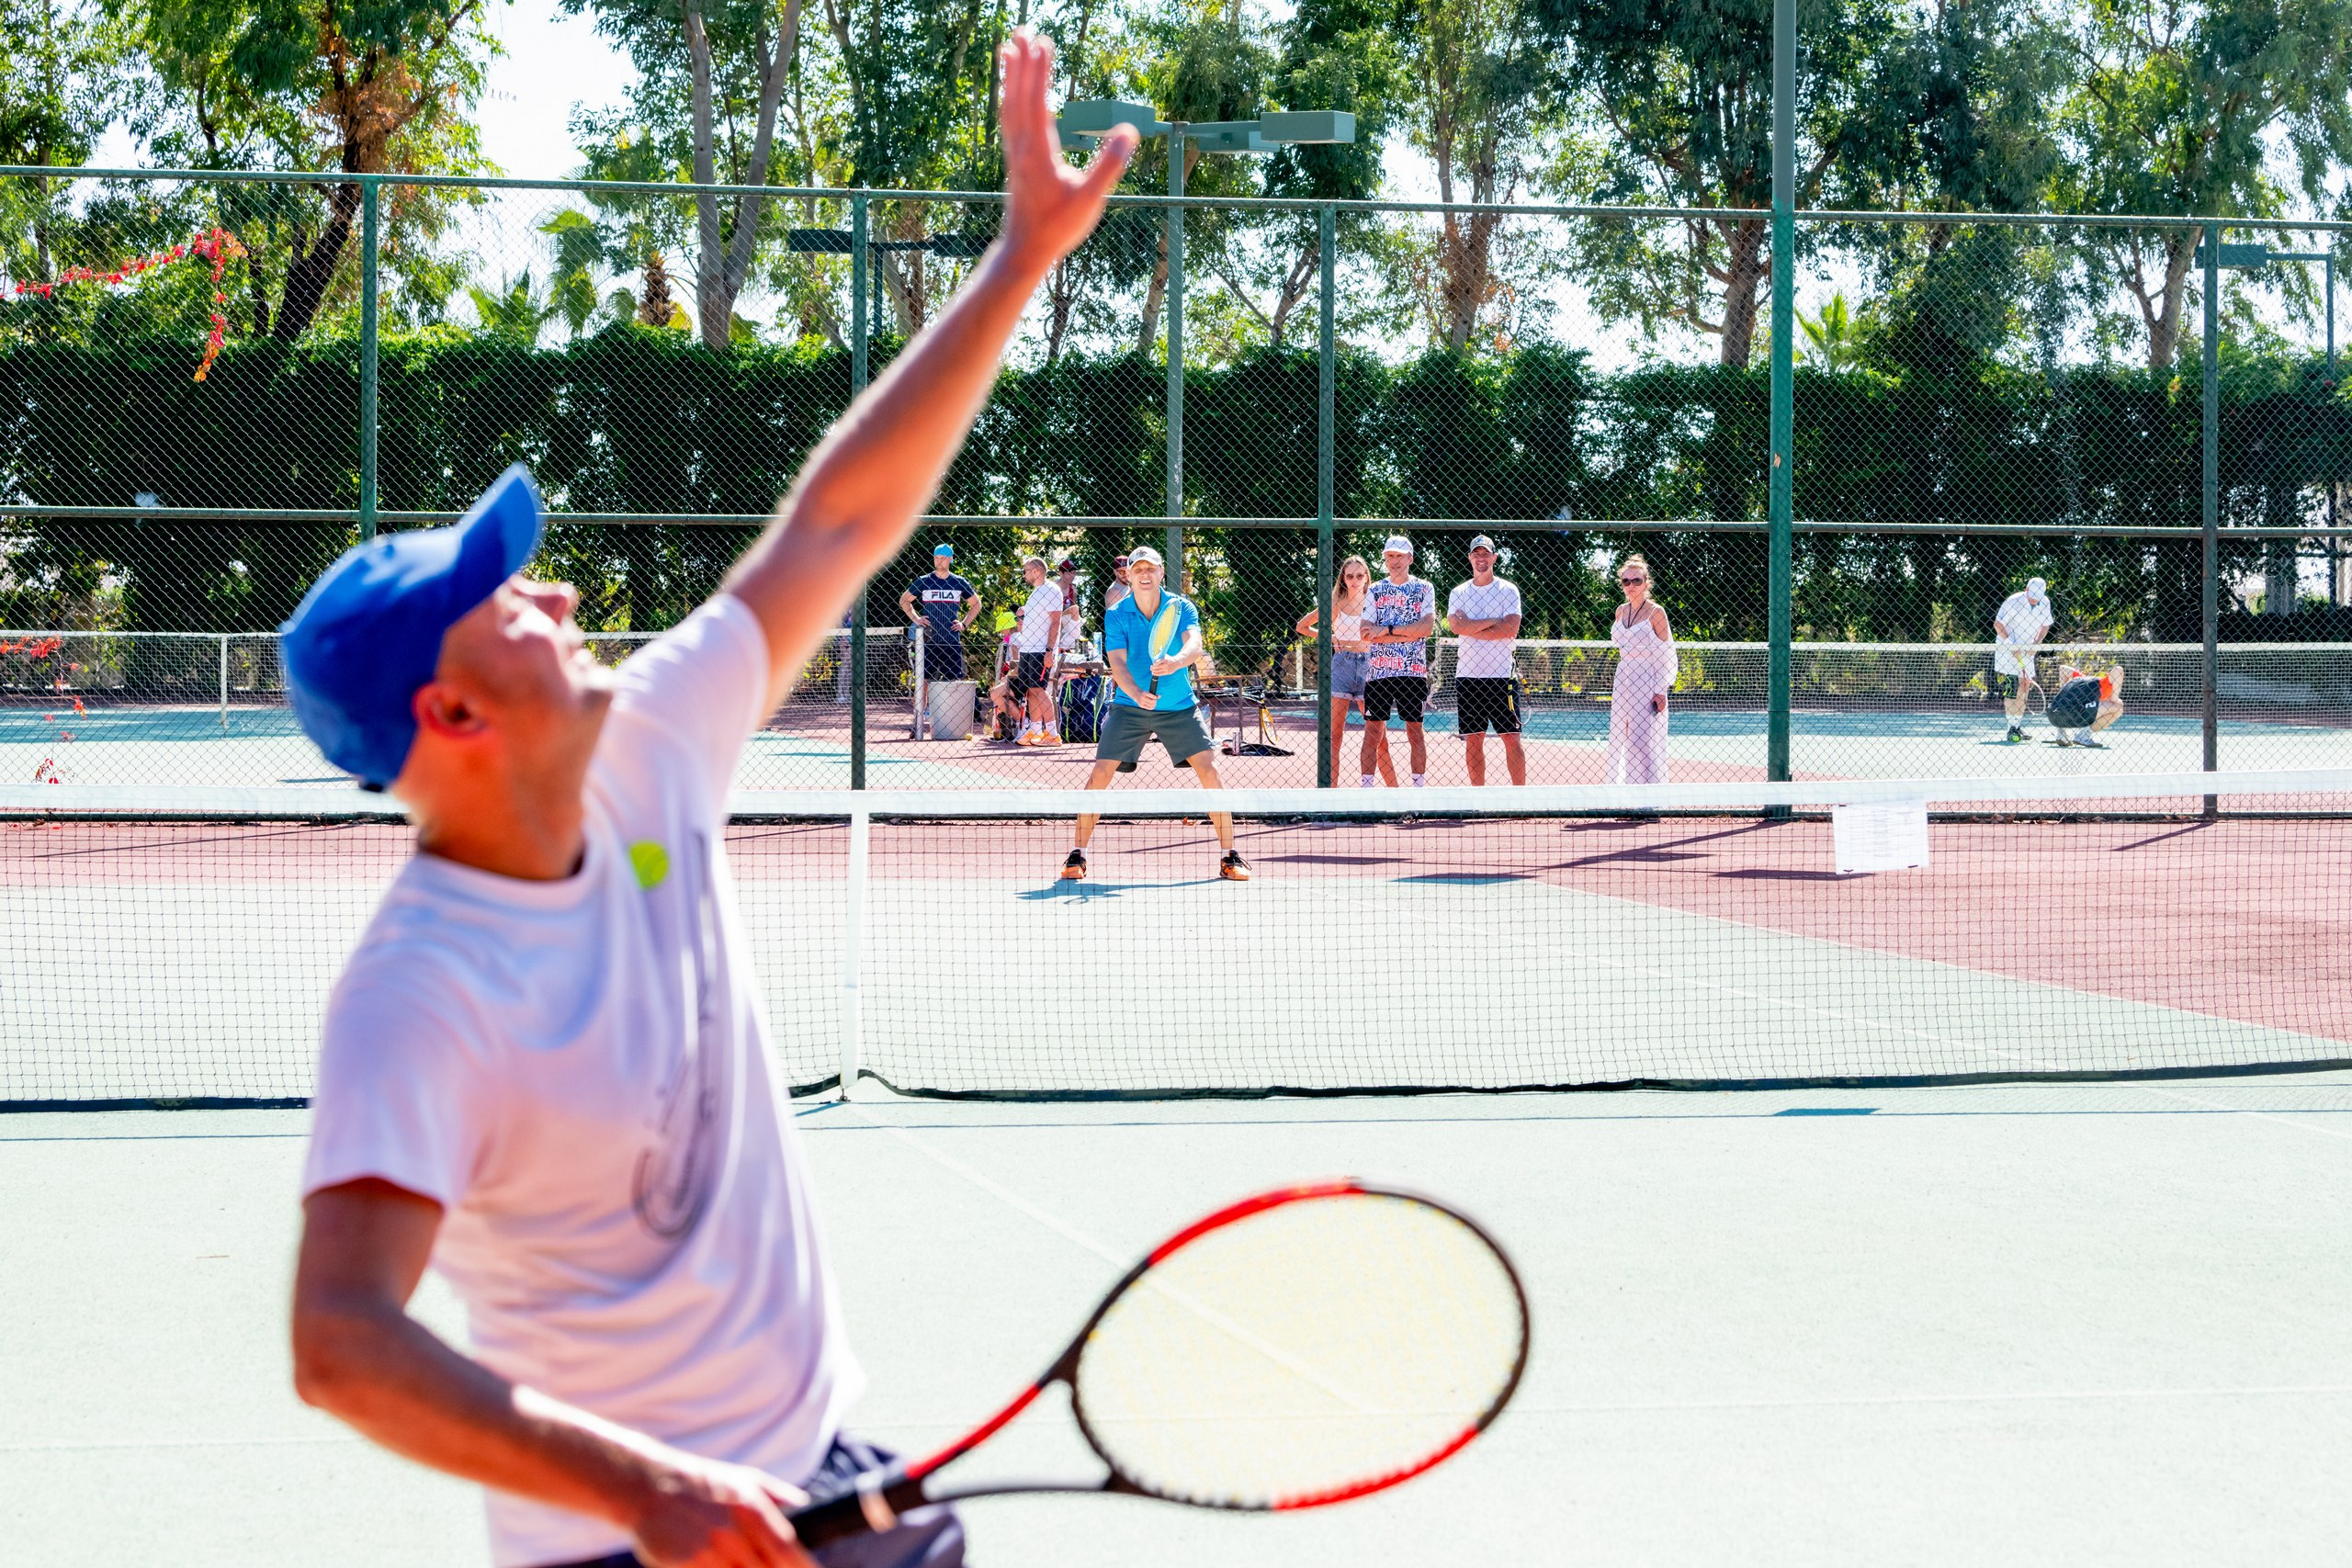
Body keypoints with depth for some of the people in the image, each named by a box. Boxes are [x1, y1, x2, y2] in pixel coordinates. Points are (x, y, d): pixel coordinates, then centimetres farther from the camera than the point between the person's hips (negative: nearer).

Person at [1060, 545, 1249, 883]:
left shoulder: (1181, 608, -6)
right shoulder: (1116, 616, -6)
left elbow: (1194, 647, -22)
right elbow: (1118, 663, -16)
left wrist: (1175, 662, -45)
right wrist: (1136, 693, -36)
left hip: (1178, 708, 0)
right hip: (1128, 707, 0)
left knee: (1209, 772, -11)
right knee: (1100, 775, -9)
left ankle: (1230, 856, 0)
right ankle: (1077, 855, 4)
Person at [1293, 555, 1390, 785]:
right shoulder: (1336, 604, 6)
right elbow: (1302, 626, 15)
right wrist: (1330, 638, 7)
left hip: (1368, 666, 0)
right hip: (1341, 665, 0)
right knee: (1335, 735, -2)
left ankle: (1394, 791, -1)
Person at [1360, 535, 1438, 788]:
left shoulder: (1423, 588, 5)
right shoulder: (1376, 590, 11)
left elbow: (1427, 627, -9)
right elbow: (1366, 633, -1)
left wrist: (1387, 630, -12)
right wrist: (1407, 635, -10)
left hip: (1413, 670, -2)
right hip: (1378, 670, 2)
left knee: (1415, 730, 2)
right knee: (1373, 730, 0)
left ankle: (1419, 787, 6)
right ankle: (1366, 788, 1)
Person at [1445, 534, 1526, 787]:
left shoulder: (1508, 590, 2)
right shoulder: (1458, 593, 9)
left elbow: (1510, 629, -12)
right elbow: (1457, 625, -8)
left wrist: (1472, 629, -10)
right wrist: (1494, 622, -12)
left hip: (1501, 674, -3)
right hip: (1467, 674, 3)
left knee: (1511, 738, -4)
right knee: (1473, 741, 4)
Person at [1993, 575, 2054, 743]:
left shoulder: (2044, 603, -1)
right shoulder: (2013, 602, -18)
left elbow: (2045, 626, 10)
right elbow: (1998, 624, -14)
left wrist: (2036, 644, -7)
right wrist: (2012, 646, -20)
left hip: (2027, 651, 6)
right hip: (2006, 649, -6)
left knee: (2024, 688, 5)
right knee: (2011, 689, -14)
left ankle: (2018, 726, 16)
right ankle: (2012, 729, -15)